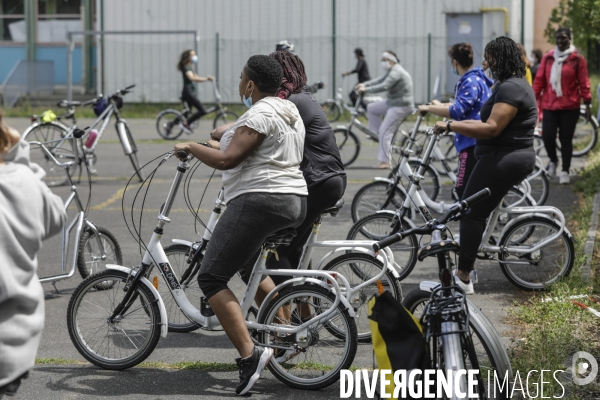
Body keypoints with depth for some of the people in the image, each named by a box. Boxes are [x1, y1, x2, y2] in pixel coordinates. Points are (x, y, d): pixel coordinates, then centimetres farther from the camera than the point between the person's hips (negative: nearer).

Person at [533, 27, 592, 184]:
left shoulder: (577, 59, -1)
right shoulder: (548, 58, 6)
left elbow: (583, 83, -1)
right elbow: (539, 80, 7)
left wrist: (587, 103, -4)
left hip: (570, 106, -2)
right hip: (549, 105, 2)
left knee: (566, 139, 2)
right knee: (547, 136, -5)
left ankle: (565, 171, 13)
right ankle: (553, 160, 25)